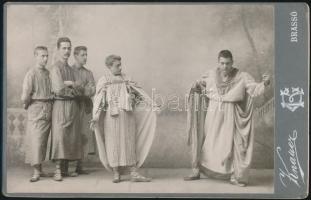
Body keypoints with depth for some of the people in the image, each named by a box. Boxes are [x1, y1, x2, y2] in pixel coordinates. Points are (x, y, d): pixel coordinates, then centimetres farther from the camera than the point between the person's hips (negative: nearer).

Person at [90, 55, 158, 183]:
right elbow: (99, 100, -6)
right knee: (114, 143, 2)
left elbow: (139, 93, 8)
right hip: (112, 116, -3)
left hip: (127, 116, 3)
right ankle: (116, 173, 13)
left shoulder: (126, 80, 10)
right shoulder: (104, 81, 1)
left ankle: (134, 173, 3)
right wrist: (95, 117, -17)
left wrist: (152, 106, 2)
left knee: (130, 143, 2)